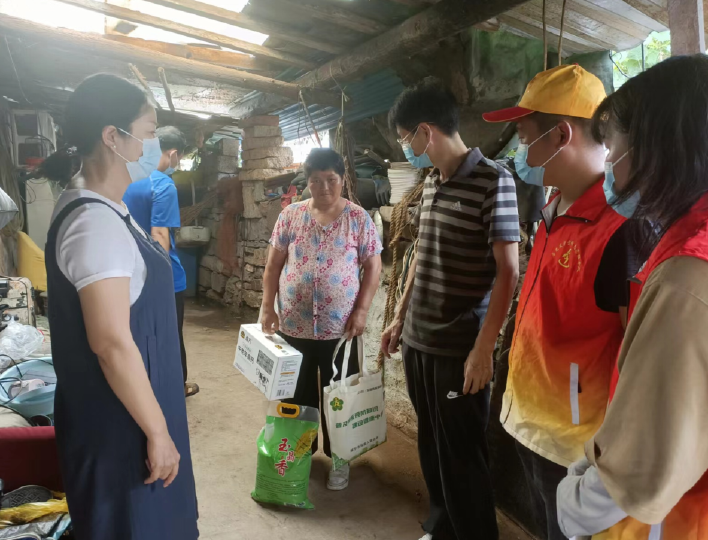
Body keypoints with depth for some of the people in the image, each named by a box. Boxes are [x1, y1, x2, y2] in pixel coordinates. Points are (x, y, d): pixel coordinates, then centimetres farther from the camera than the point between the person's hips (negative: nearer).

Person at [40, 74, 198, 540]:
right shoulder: (97, 224, -26)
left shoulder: (96, 207, 6)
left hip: (124, 405, 9)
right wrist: (156, 430, -19)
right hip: (118, 420, -9)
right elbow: (112, 344, -27)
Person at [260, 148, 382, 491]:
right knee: (298, 394, 16)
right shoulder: (290, 216, 1)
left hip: (340, 327, -2)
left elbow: (373, 267, -3)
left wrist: (361, 311, -10)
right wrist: (267, 306, -2)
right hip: (293, 325, 2)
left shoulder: (358, 218, -4)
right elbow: (274, 264, 5)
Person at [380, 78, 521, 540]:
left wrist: (483, 348, -17)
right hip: (417, 341, 7)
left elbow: (508, 271, -14)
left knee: (462, 456, 8)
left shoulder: (493, 181, -12)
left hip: (459, 349, -7)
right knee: (431, 445, 19)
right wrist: (400, 319, 18)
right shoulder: (431, 184, 10)